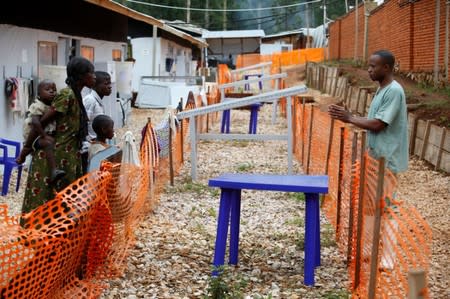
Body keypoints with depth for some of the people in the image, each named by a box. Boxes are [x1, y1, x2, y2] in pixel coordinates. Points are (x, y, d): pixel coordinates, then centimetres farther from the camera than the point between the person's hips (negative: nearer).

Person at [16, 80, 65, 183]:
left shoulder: (52, 106, 12)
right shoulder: (38, 106, -16)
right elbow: (35, 122, -30)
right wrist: (45, 135, -31)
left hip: (45, 135, 10)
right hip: (35, 136, -10)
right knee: (49, 143, -33)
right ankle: (53, 171, -49)